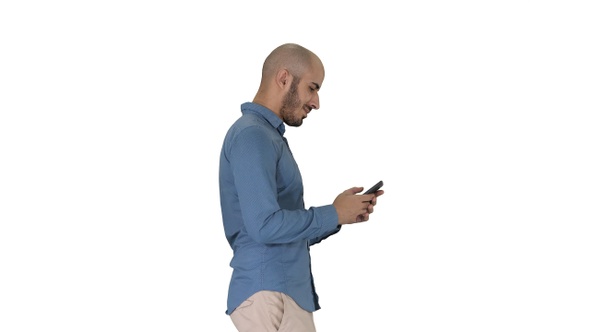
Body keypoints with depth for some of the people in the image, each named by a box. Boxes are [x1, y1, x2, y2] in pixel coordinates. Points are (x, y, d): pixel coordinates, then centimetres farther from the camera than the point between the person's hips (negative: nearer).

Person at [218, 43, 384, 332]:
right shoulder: (252, 135, -11)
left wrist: (340, 215, 7)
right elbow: (265, 225, -23)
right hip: (268, 295, -10)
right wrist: (332, 214, -11)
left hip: (286, 292, 10)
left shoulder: (268, 135, 20)